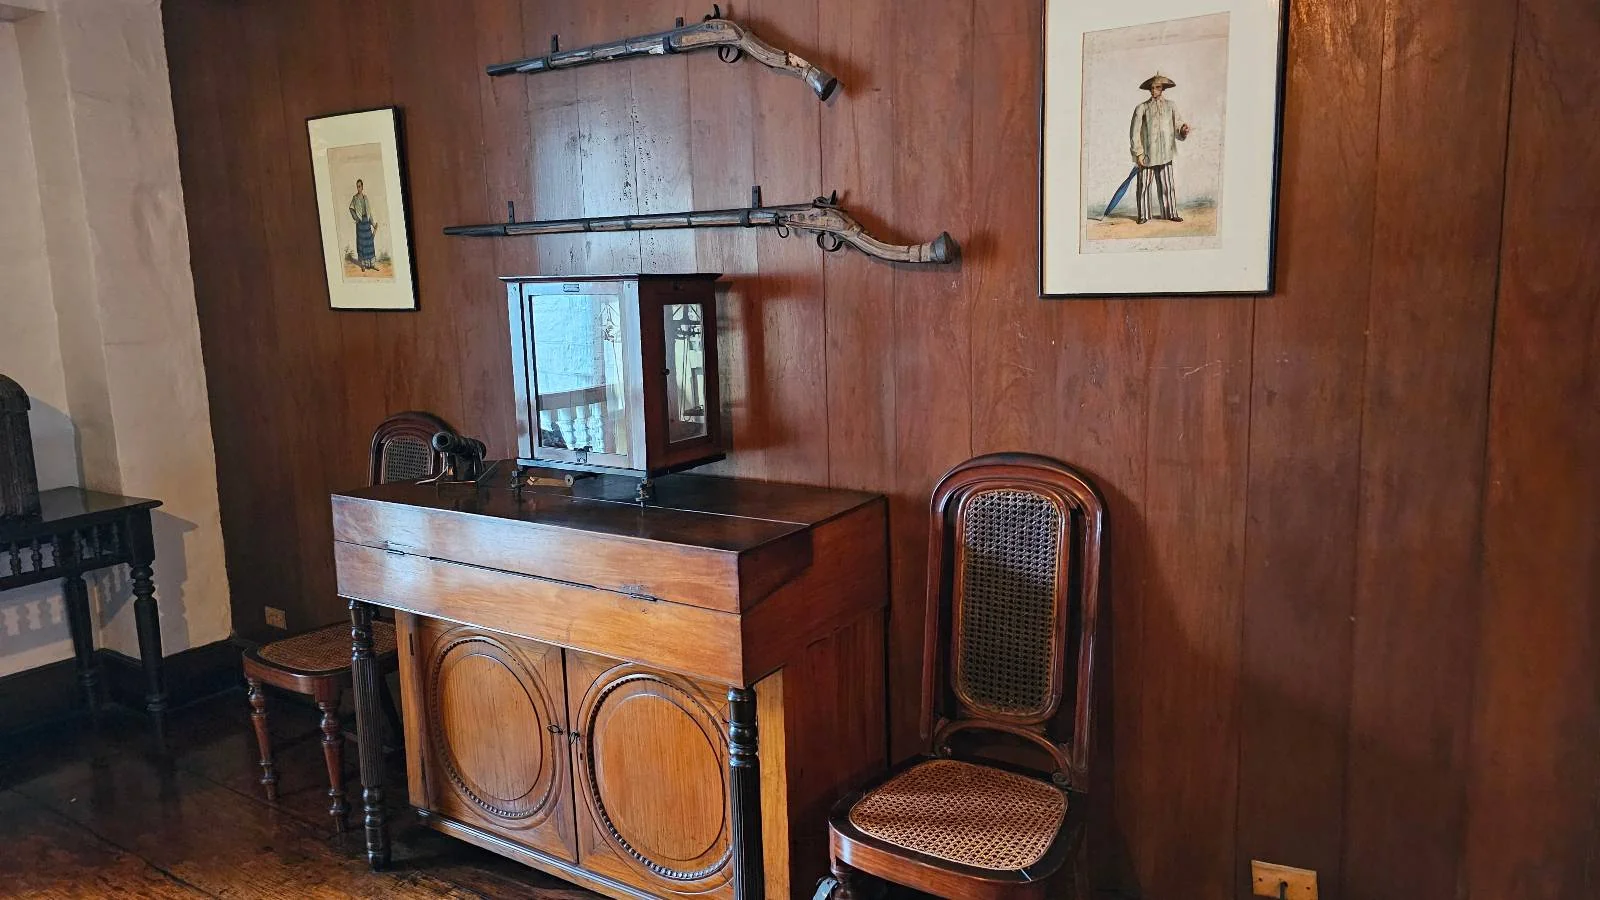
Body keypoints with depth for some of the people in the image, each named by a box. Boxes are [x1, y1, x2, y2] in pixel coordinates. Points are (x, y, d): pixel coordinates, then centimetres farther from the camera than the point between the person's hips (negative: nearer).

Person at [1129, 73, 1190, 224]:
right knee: (1144, 186, 1)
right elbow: (1134, 132, -1)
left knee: (1168, 185, 3)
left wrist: (1183, 129, -17)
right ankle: (1144, 216, 12)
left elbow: (1177, 125, 7)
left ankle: (1170, 213, 13)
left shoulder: (1170, 106, 9)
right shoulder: (1142, 108, 1)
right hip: (1147, 155, -2)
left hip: (1165, 154, 2)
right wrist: (1138, 153, -7)